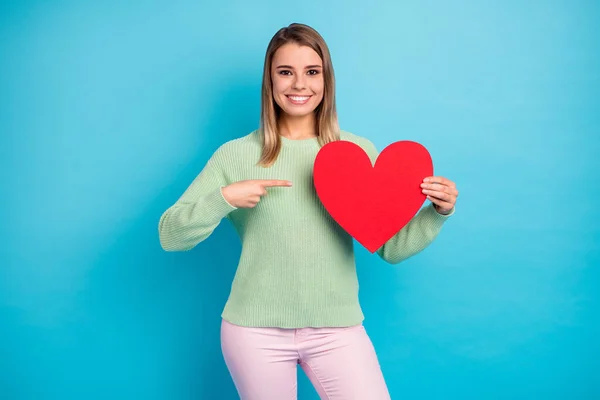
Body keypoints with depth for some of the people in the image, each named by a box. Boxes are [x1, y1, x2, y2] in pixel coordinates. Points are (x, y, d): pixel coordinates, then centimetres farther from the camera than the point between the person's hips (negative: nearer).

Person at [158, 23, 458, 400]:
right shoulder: (236, 155, -4)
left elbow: (390, 247, 3)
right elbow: (169, 236, -5)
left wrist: (438, 213, -12)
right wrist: (224, 198, -20)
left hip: (338, 330, 1)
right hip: (255, 332, 0)